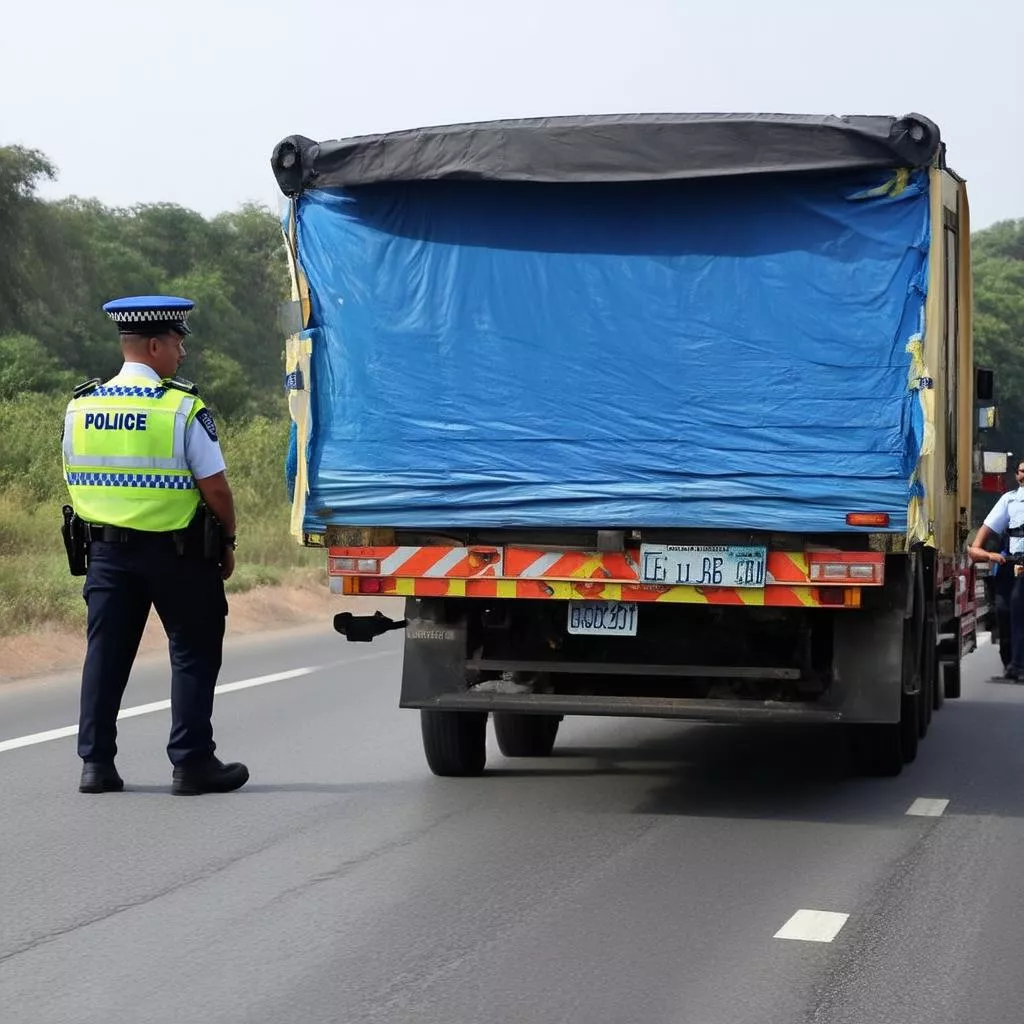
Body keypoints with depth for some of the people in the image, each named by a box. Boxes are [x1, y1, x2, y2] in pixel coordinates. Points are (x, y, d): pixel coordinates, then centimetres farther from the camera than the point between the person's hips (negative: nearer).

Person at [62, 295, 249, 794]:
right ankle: (191, 763, 7)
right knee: (193, 654, 6)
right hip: (176, 551, -5)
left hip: (106, 548, 5)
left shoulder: (80, 406, 3)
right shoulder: (183, 408, -12)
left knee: (105, 653, 10)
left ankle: (96, 762, 10)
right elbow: (215, 487, -13)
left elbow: (75, 482, 10)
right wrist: (227, 542, 1)